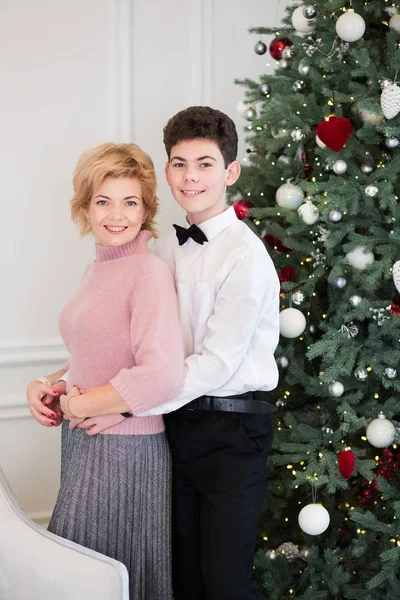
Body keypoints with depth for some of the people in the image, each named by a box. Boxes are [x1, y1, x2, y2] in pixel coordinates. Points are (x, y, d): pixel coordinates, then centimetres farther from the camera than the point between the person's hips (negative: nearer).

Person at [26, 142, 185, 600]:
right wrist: (48, 386, 2)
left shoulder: (149, 271, -16)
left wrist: (77, 404, -14)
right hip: (82, 443, 9)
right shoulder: (96, 270, 11)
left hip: (124, 449, -8)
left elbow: (162, 376, -26)